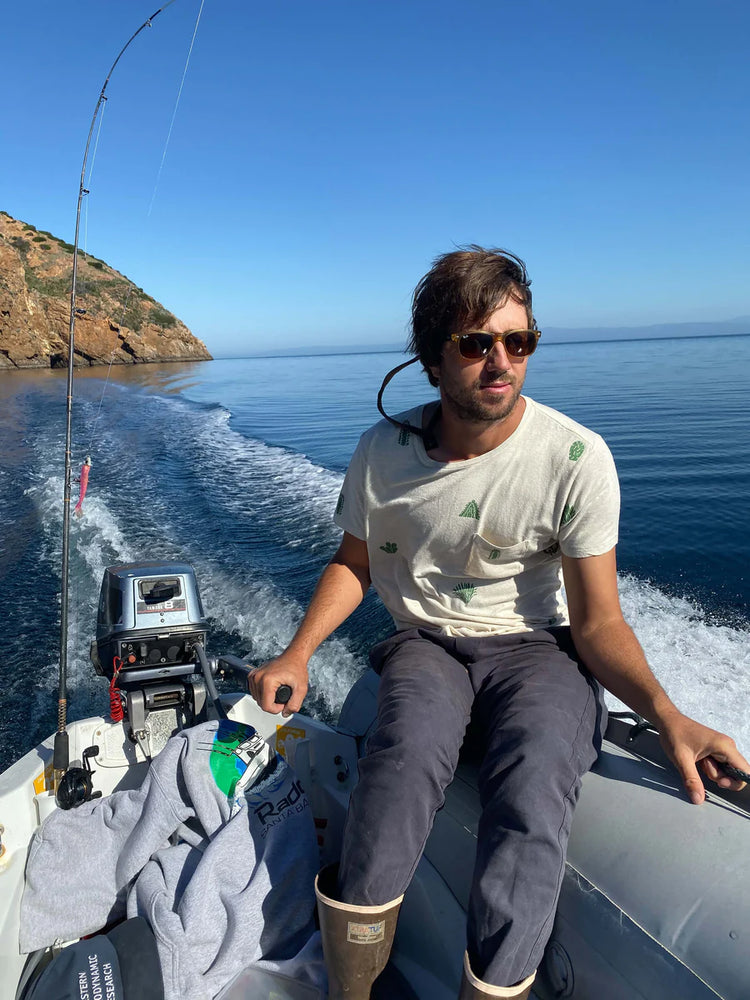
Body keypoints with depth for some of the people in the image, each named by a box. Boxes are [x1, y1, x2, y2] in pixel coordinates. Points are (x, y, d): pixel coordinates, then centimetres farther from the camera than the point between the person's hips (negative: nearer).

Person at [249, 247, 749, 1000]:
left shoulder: (576, 457, -12)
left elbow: (597, 621, -8)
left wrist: (665, 714, -24)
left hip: (534, 644, -1)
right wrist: (297, 655, -3)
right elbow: (354, 562, 9)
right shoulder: (383, 451, -5)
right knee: (406, 754, -31)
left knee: (532, 794, -32)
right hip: (424, 645, 2)